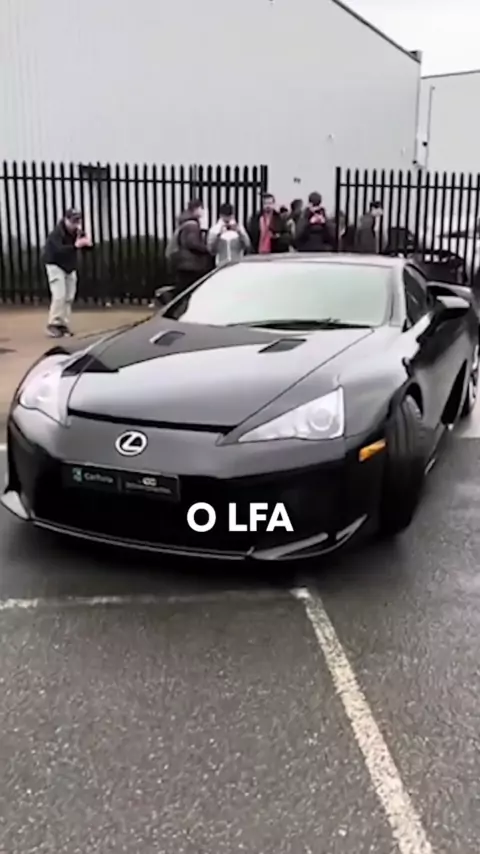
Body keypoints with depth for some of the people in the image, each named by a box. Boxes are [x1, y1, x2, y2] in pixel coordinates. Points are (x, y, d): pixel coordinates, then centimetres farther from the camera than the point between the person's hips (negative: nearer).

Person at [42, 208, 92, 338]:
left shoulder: (78, 232, -4)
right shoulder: (57, 233, -23)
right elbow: (59, 250, -40)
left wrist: (86, 243, -33)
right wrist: (75, 246, -55)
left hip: (70, 267, 7)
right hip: (55, 266, -7)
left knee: (69, 297, 5)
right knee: (59, 295, -17)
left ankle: (63, 325, 12)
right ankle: (53, 324, -12)